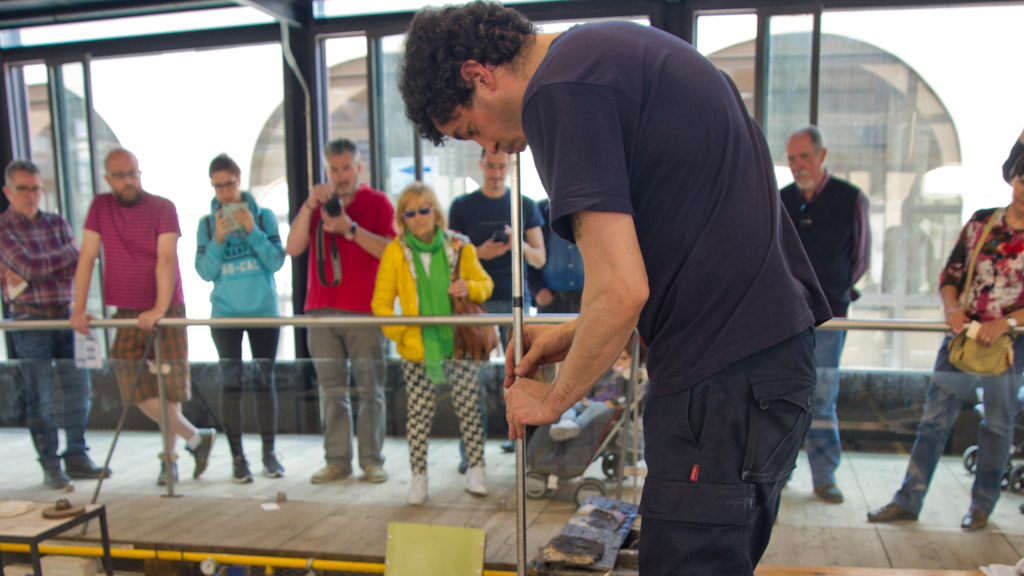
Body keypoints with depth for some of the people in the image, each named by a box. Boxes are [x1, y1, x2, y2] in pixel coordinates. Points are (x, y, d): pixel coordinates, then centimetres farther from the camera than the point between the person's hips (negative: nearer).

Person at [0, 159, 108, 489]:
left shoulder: (56, 223, 12)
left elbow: (77, 267, -1)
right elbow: (30, 266, -15)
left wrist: (31, 275, -11)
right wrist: (69, 251, -5)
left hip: (65, 314, 4)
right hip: (29, 319, -4)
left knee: (78, 388, 4)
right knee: (40, 396, 0)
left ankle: (76, 457, 15)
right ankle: (50, 466, 10)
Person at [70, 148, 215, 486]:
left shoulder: (162, 208, -5)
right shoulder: (100, 207, 5)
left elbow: (166, 260, -15)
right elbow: (87, 258, 2)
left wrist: (159, 309, -26)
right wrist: (78, 309, -7)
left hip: (166, 311, -3)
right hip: (126, 314, 3)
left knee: (168, 387, -1)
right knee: (138, 390, -2)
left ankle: (169, 459, 17)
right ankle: (196, 438, 13)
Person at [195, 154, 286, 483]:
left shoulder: (264, 216, 2)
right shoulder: (207, 223, 5)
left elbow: (276, 261, -7)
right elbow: (205, 272, -1)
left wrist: (252, 231, -16)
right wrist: (218, 240, -14)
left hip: (264, 311, 0)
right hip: (225, 314, 1)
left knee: (264, 382, 4)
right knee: (231, 384, 1)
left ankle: (269, 453, 13)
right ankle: (237, 457, 9)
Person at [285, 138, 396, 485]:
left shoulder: (377, 202, 5)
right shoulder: (316, 203, 16)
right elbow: (292, 248, 2)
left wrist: (351, 229, -17)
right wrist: (309, 206, -9)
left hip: (365, 311, -3)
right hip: (321, 310, 3)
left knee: (370, 389, 0)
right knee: (332, 391, 6)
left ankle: (372, 460, 7)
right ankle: (337, 461, 12)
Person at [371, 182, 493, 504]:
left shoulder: (459, 247, 2)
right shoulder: (395, 252, 0)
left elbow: (485, 283, 11)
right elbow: (381, 302, 2)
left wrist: (469, 288, -12)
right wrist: (399, 332, -13)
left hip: (459, 342, 1)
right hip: (417, 347, 0)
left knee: (468, 406, 4)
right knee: (419, 412, 5)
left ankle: (475, 469, 20)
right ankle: (418, 475, 19)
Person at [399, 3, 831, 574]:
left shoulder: (559, 89, -14)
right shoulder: (615, 47, 17)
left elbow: (621, 291, -20)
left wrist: (553, 399, -2)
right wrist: (576, 334, 19)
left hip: (725, 379, -10)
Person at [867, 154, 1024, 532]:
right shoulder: (981, 221, 5)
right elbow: (950, 273, 9)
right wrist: (952, 308, -8)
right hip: (963, 335, 2)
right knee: (934, 419, 3)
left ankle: (982, 504, 27)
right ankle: (908, 500, 9)